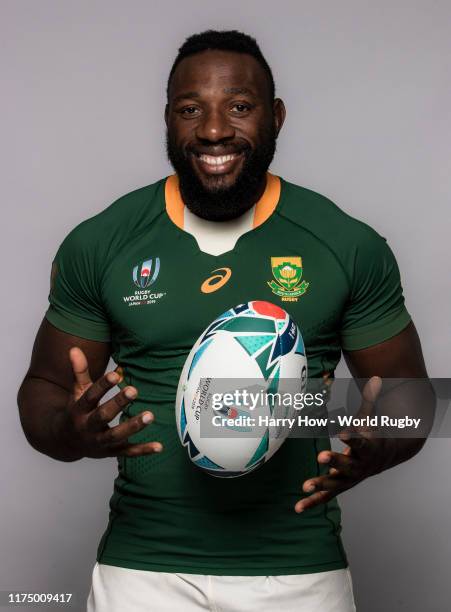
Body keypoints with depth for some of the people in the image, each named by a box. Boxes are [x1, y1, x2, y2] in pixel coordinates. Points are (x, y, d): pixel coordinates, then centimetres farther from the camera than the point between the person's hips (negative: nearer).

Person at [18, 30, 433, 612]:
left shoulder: (351, 247, -4)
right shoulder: (98, 245, -3)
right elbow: (43, 389, 6)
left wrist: (371, 452, -19)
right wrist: (69, 434, -18)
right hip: (142, 564, 0)